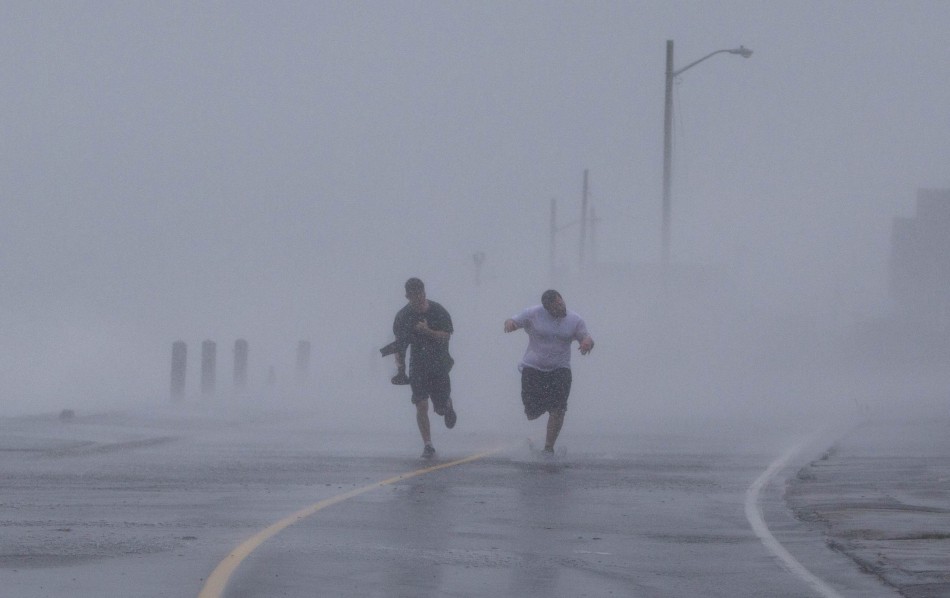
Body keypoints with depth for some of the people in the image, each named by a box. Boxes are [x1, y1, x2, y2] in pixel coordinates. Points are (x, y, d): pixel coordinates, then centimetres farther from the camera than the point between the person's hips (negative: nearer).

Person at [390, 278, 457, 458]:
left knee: (440, 408, 3)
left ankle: (448, 406, 42)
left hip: (439, 363, -1)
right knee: (421, 406, -10)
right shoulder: (403, 316, -3)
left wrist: (427, 331, -26)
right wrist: (400, 367, -7)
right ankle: (427, 445, -1)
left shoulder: (438, 311, -8)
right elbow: (399, 345, 2)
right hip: (418, 365, 1)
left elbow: (445, 336, -11)